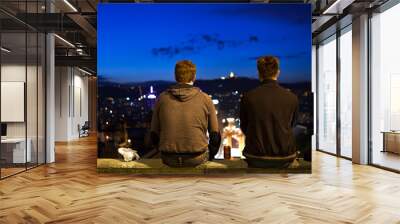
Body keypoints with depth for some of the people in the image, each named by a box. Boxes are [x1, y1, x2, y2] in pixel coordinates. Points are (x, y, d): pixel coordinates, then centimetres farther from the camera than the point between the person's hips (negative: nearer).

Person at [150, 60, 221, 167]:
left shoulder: (162, 98, -1)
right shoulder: (205, 99, -4)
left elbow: (154, 134, 4)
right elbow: (215, 135, 1)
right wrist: (209, 155, 17)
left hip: (169, 160, 2)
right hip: (197, 159, -2)